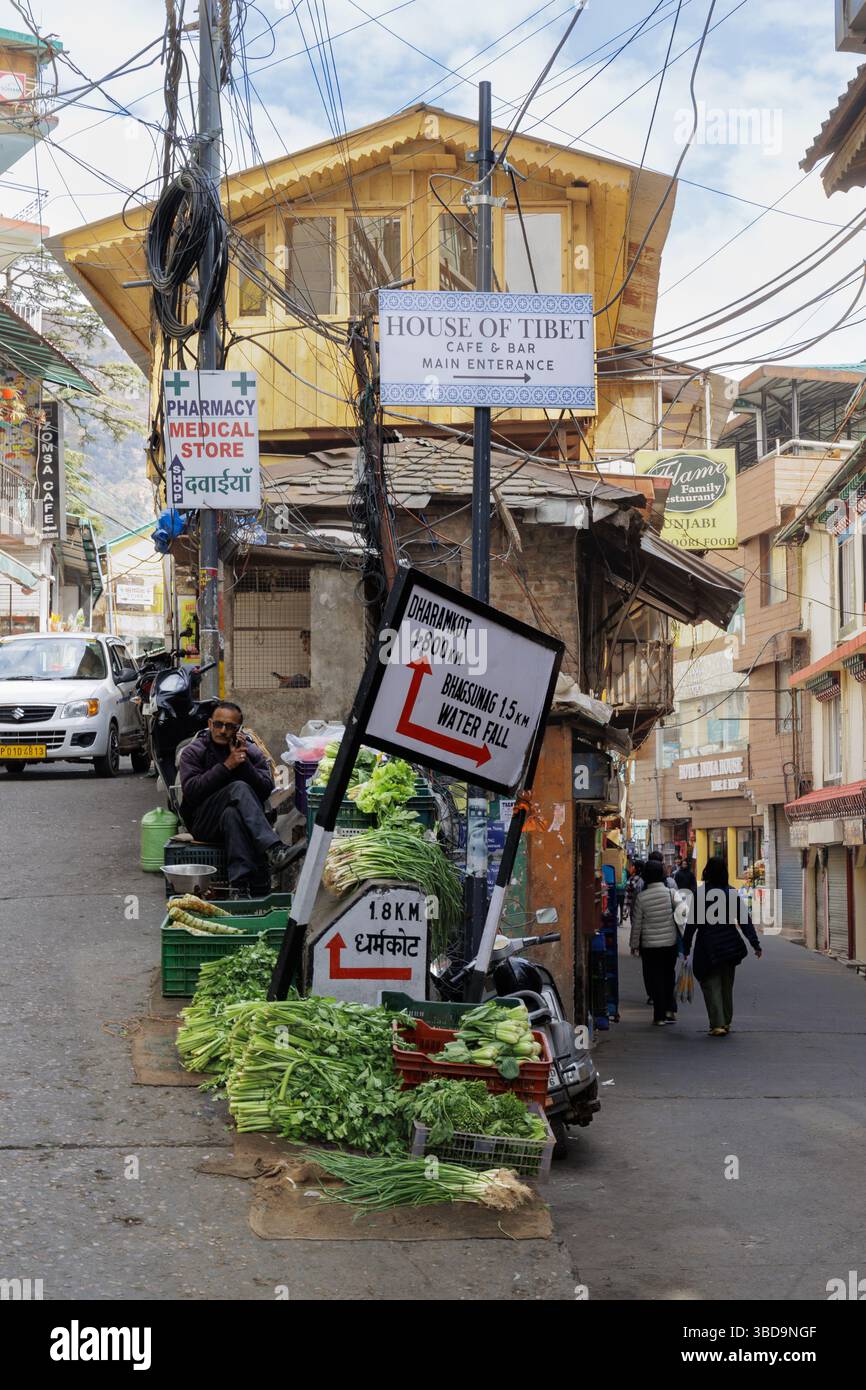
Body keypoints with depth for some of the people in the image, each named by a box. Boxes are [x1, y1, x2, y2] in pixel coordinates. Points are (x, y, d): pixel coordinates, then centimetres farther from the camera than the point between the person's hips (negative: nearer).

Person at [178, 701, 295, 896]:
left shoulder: (252, 752, 10)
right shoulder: (193, 752, 6)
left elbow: (266, 790, -3)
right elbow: (190, 791, -10)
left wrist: (244, 762, -12)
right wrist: (226, 766, -14)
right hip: (204, 824, -2)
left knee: (232, 814, -37)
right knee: (239, 788, -31)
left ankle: (241, 884, -46)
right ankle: (273, 849, -50)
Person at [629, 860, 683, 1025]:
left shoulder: (641, 897, -8)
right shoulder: (671, 893, -7)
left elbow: (637, 923, -2)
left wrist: (634, 945, 8)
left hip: (650, 944, -1)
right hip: (671, 942, 1)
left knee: (655, 979, 5)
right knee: (668, 976, 18)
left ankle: (660, 1016, 5)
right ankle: (670, 1010, 16)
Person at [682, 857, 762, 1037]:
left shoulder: (701, 895, -11)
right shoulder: (732, 893, 0)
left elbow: (692, 924, -9)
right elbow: (744, 920, 0)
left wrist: (686, 947, -2)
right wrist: (755, 943, 3)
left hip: (708, 948, -4)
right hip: (730, 946, 4)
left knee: (711, 985, 1)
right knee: (727, 985, 17)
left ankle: (717, 1025, -9)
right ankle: (726, 1022, 26)